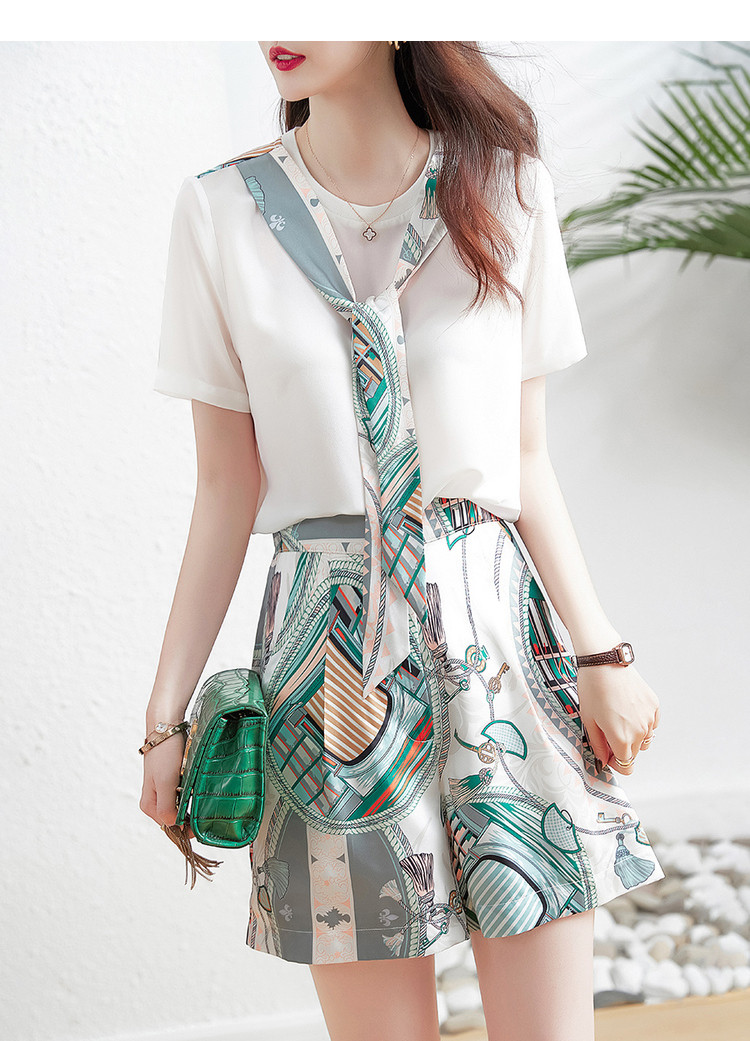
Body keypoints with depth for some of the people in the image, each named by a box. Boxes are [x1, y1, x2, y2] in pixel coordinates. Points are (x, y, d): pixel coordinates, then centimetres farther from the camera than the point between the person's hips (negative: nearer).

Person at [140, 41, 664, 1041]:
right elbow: (227, 488, 3)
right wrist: (166, 713, 2)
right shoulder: (222, 212, 2)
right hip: (334, 653, 0)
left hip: (497, 623, 1)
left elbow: (526, 462, 7)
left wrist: (600, 650, -1)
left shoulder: (506, 190, 5)